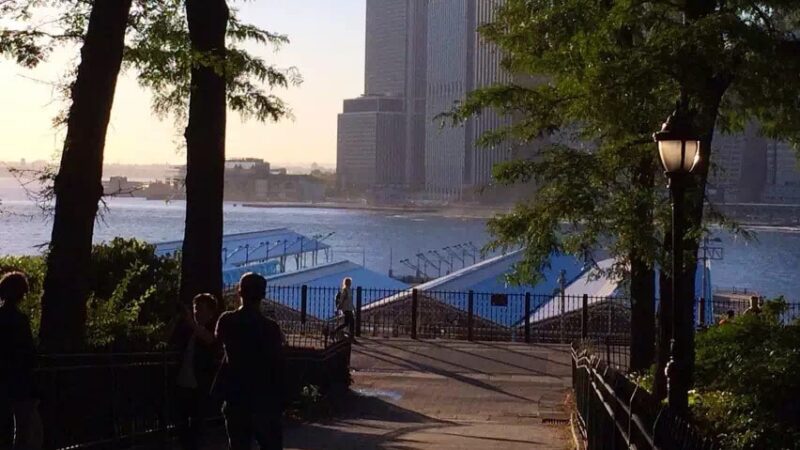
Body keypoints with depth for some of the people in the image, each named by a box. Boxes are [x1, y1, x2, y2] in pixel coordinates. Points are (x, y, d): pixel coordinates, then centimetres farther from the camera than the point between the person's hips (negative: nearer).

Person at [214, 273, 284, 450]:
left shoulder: (226, 321, -4)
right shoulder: (270, 327, -14)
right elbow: (278, 366, -11)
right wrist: (280, 401, -3)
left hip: (235, 397, 3)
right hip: (265, 399, -3)